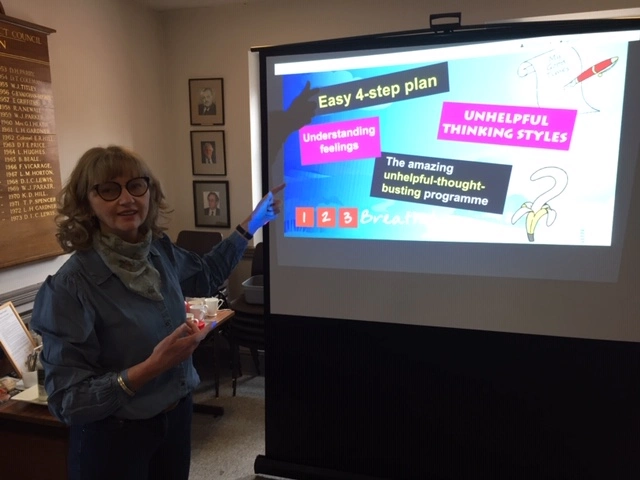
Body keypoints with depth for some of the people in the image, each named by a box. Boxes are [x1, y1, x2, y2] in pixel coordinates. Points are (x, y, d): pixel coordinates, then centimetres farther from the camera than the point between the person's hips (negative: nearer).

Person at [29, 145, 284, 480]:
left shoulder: (161, 251, -6)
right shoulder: (70, 285, -23)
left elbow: (206, 276, 15)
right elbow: (67, 402, -21)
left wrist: (251, 224, 14)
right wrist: (151, 366, -31)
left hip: (177, 415, 6)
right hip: (113, 437, -6)